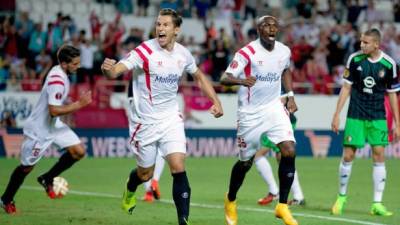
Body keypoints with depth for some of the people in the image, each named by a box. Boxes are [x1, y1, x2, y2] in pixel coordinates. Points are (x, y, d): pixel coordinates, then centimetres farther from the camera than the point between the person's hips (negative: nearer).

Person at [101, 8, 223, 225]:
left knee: (178, 167, -13)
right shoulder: (145, 51, -17)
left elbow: (199, 76, 18)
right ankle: (130, 189, 47)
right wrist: (108, 69, -53)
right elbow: (117, 69, -29)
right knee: (145, 173, 11)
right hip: (145, 121, -3)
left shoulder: (183, 54, -2)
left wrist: (215, 100, 8)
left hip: (171, 119, 3)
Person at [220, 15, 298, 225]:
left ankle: (282, 206, -6)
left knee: (289, 151, -16)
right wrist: (241, 81, -44)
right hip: (250, 113, -4)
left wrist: (290, 95, 13)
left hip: (274, 108, 4)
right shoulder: (247, 52, -16)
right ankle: (230, 201, 36)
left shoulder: (284, 51, 1)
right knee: (245, 162, 7)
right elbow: (224, 78, -24)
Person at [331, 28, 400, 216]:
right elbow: (346, 87, 4)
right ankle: (341, 197, 16)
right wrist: (336, 115, 1)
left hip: (378, 116, 0)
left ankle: (377, 204, -1)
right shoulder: (354, 59, -4)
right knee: (348, 155, -3)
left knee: (379, 155, -7)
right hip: (355, 115, 0)